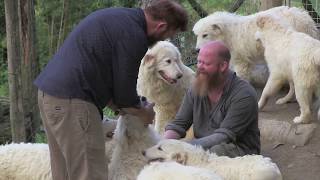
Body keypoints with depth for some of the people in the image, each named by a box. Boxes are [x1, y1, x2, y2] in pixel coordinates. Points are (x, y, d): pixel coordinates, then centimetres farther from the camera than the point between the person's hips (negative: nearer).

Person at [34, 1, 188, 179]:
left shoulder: (116, 17, 17)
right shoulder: (134, 35, -13)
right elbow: (124, 89, -7)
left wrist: (116, 105, 17)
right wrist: (144, 112, 12)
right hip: (72, 100, -10)